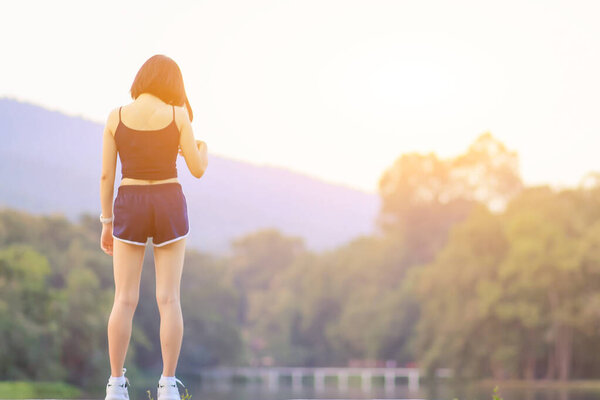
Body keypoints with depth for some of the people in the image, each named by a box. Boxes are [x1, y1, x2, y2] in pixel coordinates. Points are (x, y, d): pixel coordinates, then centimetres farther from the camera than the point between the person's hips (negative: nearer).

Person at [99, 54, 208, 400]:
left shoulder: (116, 117, -1)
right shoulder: (178, 115, -4)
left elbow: (107, 175, 0)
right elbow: (197, 170, -1)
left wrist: (106, 223, 9)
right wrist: (203, 151, 23)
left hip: (129, 206, 1)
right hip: (169, 205, -1)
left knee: (125, 300, 3)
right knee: (169, 299, 2)